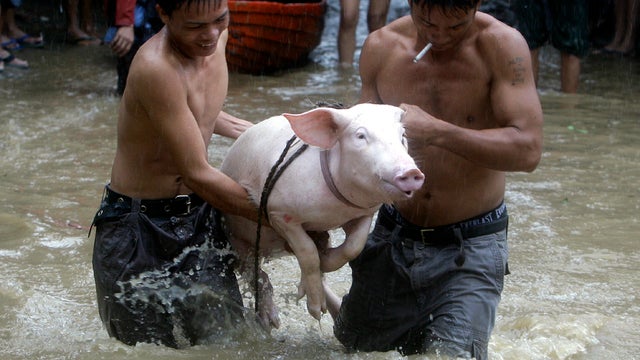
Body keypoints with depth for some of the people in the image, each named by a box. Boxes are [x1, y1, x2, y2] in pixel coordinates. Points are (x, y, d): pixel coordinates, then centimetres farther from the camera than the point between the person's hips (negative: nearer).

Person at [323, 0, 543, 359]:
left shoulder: (502, 45, -15)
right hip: (394, 238, 4)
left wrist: (435, 131, -32)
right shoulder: (381, 47, -3)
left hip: (470, 248, -3)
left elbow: (528, 150, -24)